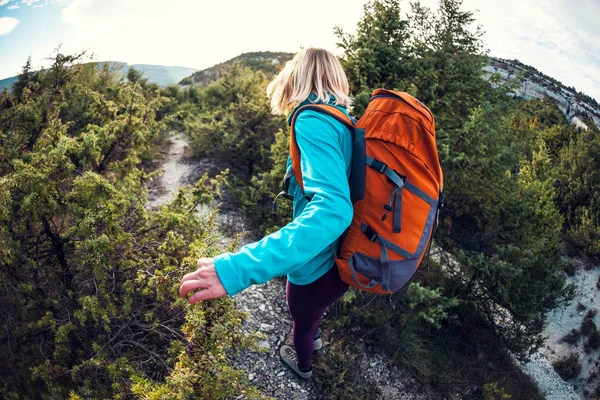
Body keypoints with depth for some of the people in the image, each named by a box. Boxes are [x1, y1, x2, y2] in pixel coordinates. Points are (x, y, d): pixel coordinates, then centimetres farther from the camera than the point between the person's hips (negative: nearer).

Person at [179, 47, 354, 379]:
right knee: (311, 311, 38)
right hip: (345, 254, 7)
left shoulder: (313, 120, -28)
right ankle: (313, 338, 69)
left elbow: (331, 209, -43)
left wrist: (238, 268, -52)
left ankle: (303, 364, 59)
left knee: (302, 320, 28)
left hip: (318, 265, -7)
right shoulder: (343, 120, -2)